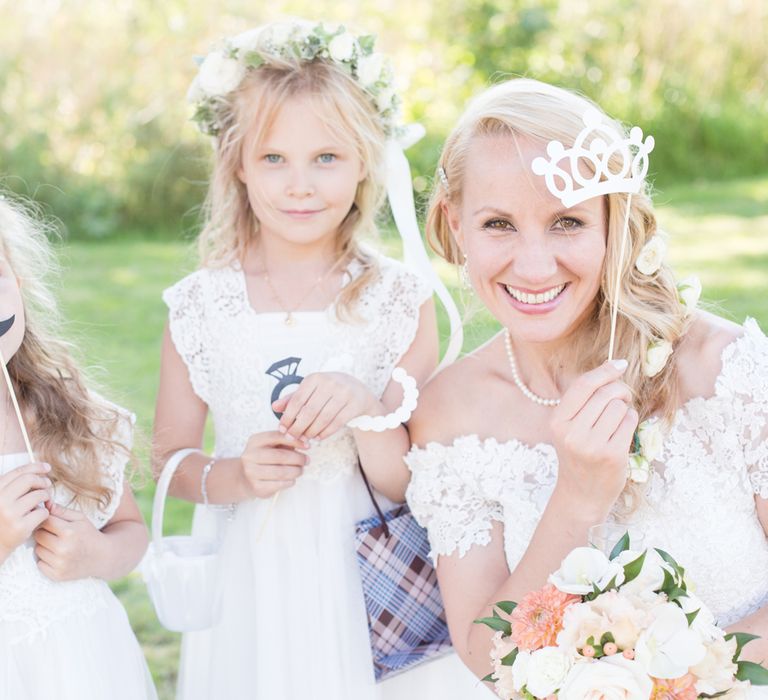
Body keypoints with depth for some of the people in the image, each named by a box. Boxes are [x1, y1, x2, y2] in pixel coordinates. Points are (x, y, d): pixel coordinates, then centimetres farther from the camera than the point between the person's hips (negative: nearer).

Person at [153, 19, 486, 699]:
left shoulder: (401, 300, -6)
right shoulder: (199, 306, -3)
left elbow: (409, 485, -5)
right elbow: (172, 453, 6)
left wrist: (363, 408, -23)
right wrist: (230, 477, -14)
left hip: (364, 581, -1)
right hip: (249, 584, 1)